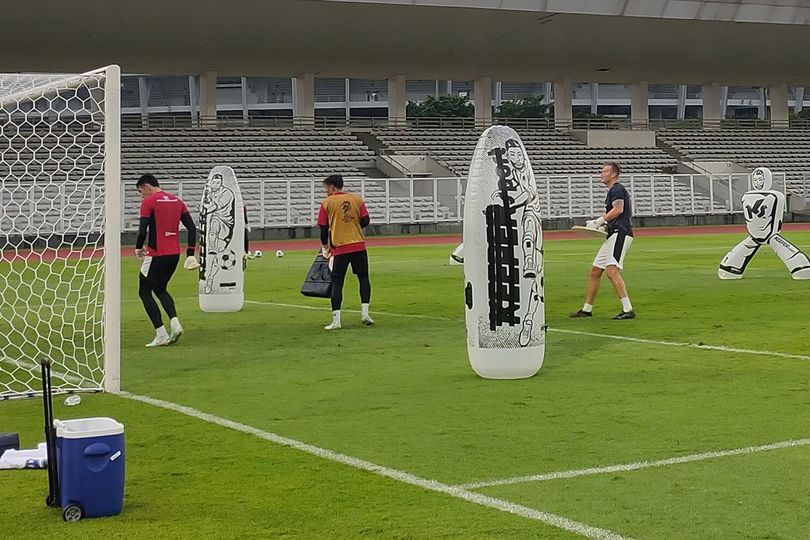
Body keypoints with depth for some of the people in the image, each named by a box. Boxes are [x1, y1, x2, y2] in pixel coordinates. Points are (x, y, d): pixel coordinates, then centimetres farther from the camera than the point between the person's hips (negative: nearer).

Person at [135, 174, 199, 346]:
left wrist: (138, 248, 1)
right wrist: (190, 254, 7)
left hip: (156, 254, -7)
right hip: (175, 254, 7)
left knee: (144, 292, 8)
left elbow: (143, 230, -17)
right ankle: (174, 322, 2)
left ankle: (161, 335, 0)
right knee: (160, 289, 25)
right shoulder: (177, 201, 13)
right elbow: (192, 228, 8)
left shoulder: (149, 202, -8)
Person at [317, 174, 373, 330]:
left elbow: (324, 228, -1)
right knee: (363, 278, 15)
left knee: (337, 282, 1)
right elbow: (365, 221, 2)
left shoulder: (327, 203, -1)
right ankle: (365, 313, 8)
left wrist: (325, 247, 12)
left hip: (339, 247, -2)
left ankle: (336, 320, -2)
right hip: (359, 245, 2)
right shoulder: (356, 199, 6)